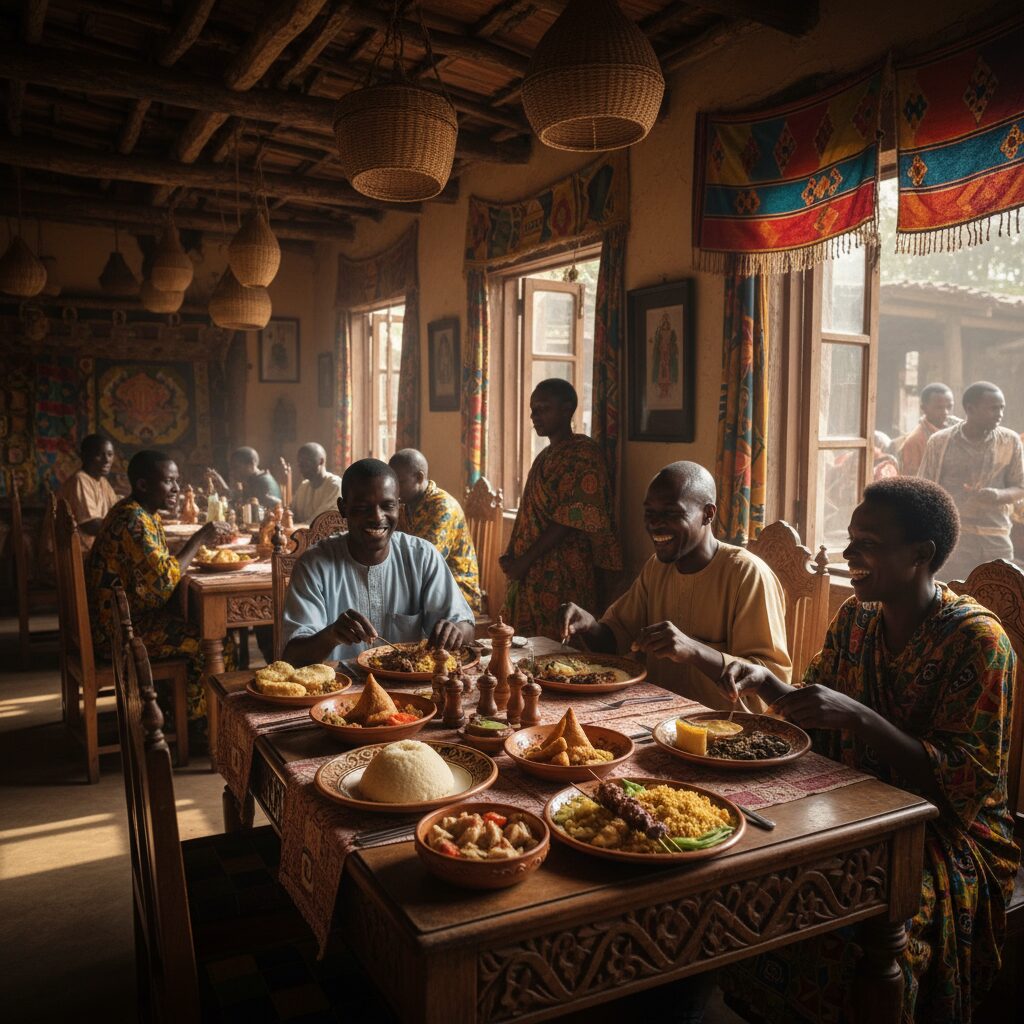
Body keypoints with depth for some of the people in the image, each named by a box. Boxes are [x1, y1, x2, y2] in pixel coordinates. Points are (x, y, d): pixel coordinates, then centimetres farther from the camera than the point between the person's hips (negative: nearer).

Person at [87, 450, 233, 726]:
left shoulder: (146, 513, 11)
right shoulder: (133, 519, -21)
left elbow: (158, 562, 13)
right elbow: (165, 579, -25)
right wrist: (198, 539, -16)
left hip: (130, 617, 10)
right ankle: (191, 722, 7)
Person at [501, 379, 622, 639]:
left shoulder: (582, 454, -13)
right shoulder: (546, 456, 16)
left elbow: (570, 521, -18)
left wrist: (524, 561, -16)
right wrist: (512, 556, 6)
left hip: (561, 578, -9)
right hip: (530, 575, 9)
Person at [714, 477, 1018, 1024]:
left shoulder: (977, 641, -15)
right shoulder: (854, 619, 5)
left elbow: (964, 785, -20)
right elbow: (817, 711, 15)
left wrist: (857, 717, -31)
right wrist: (767, 682, -6)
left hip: (949, 832, -5)